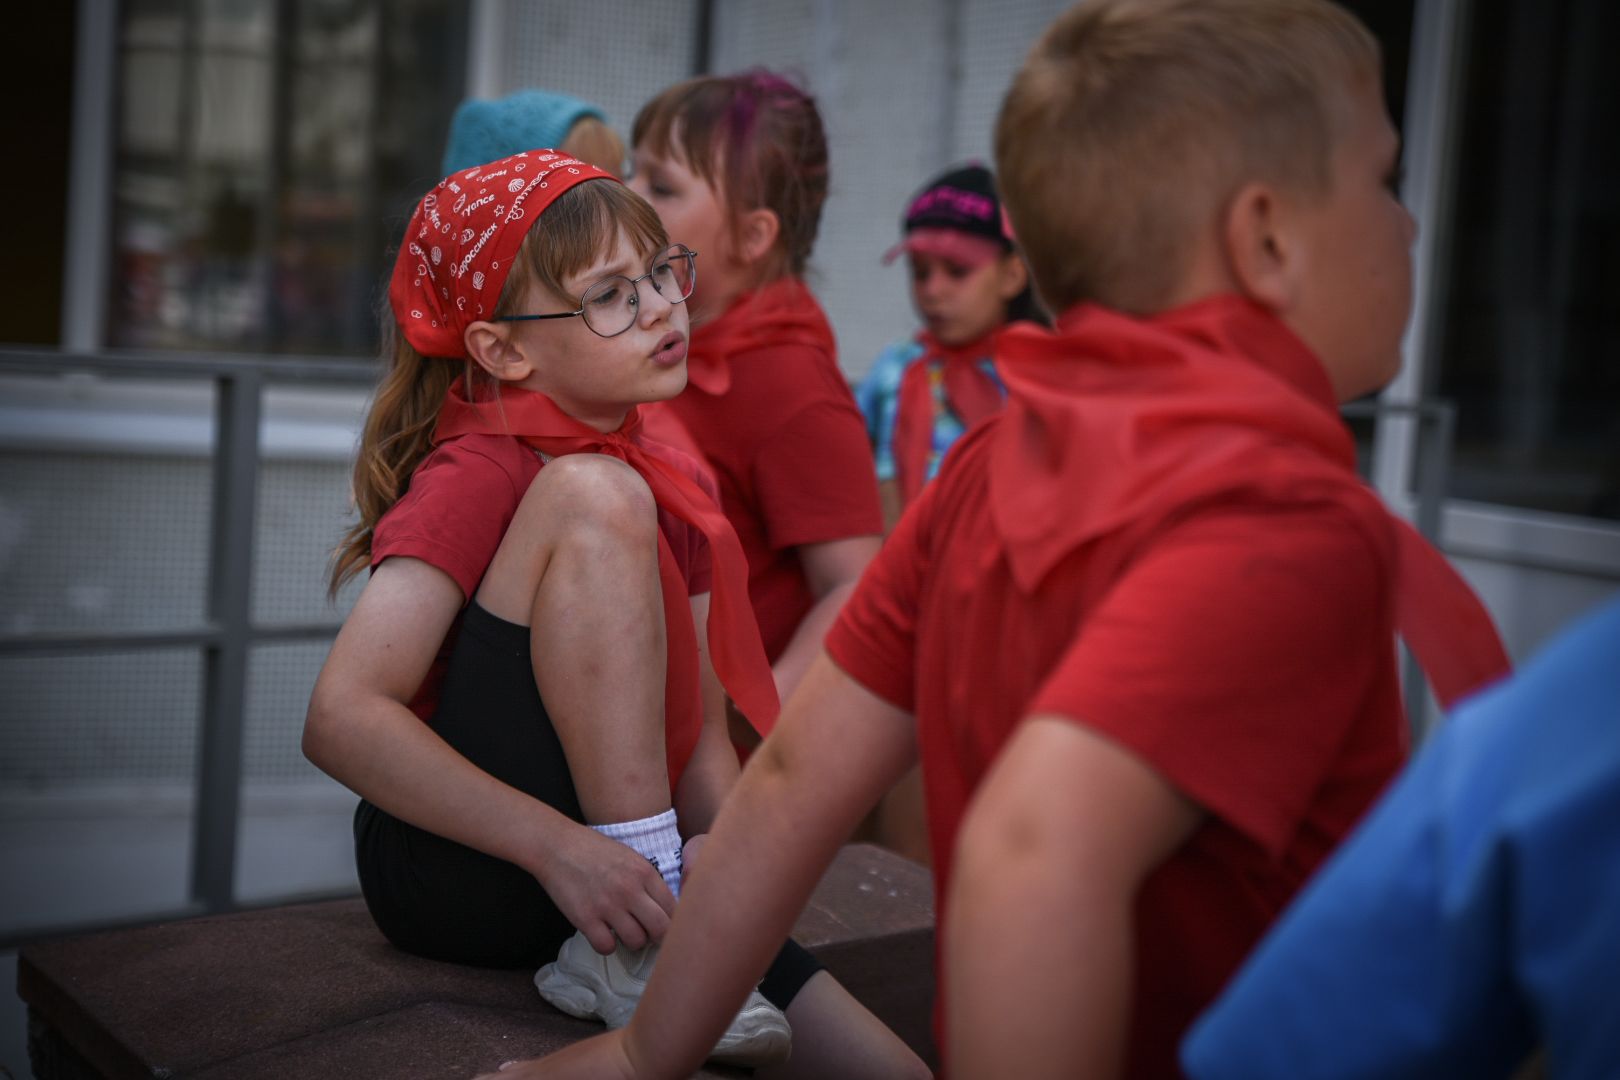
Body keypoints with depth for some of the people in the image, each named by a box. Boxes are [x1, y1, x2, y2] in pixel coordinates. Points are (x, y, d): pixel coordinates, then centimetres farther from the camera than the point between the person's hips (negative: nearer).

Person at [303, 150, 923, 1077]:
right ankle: (634, 960, -21)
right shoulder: (478, 477, -14)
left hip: (602, 881, 5)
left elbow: (703, 737, 7)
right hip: (446, 869, -5)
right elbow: (342, 720, -25)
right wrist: (559, 846, -31)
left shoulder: (680, 489, 7)